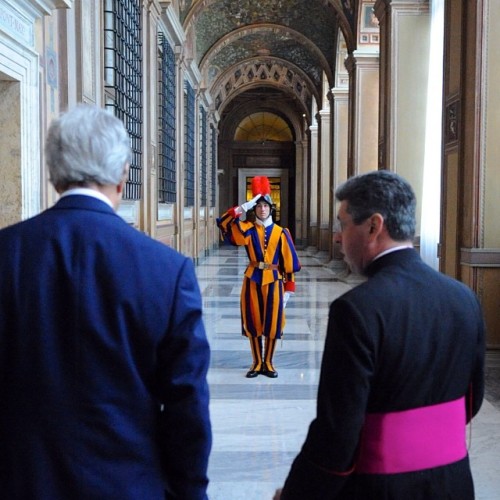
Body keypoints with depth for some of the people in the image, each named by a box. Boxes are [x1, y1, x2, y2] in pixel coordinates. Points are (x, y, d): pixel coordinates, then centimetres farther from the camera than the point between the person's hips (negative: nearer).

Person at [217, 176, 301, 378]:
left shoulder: (280, 232, 0)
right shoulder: (247, 229, 1)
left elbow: (289, 262, 2)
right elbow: (224, 223, -13)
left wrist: (288, 288, -1)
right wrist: (243, 208, -19)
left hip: (273, 281, -1)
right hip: (252, 280, 1)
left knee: (272, 322, 4)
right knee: (253, 322, 6)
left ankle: (268, 363, 19)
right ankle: (257, 363, 20)